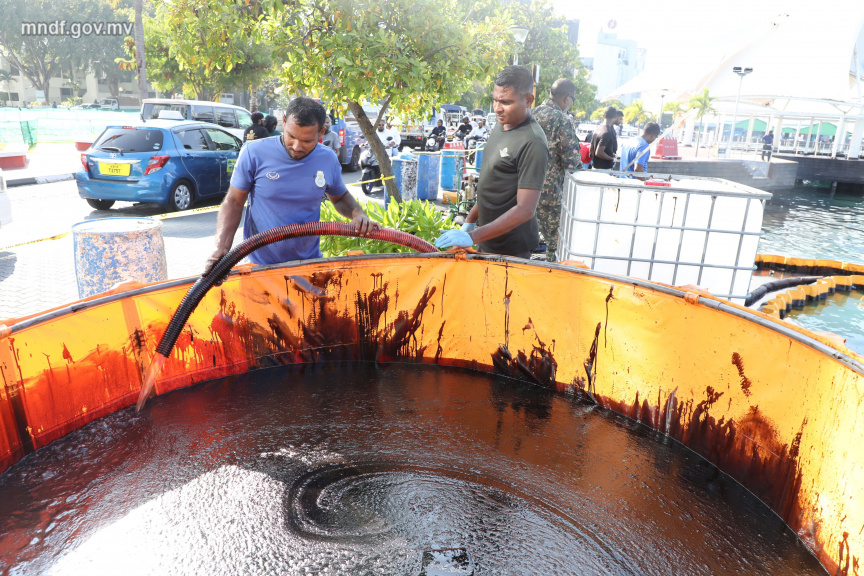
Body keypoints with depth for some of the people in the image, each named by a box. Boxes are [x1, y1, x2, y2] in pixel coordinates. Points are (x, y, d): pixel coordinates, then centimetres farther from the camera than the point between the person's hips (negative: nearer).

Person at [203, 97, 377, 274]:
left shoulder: (328, 161, -3)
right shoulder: (253, 153, -11)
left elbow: (340, 198, 14)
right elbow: (234, 202, -6)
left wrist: (358, 214, -8)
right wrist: (221, 248, -19)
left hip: (310, 261, 2)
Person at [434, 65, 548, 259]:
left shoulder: (533, 143, -21)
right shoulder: (500, 126, 7)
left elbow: (525, 210, -25)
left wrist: (473, 236, -29)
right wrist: (470, 221, 15)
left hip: (511, 250, -8)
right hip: (487, 242, 8)